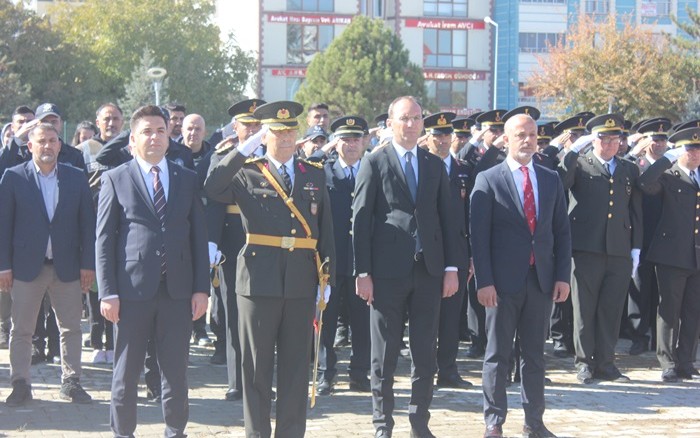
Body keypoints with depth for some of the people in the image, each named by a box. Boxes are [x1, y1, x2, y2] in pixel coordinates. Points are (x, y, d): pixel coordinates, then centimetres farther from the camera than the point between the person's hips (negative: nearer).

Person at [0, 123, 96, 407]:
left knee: (71, 328, 5)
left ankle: (70, 382, 14)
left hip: (67, 266, 2)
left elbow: (87, 223, 5)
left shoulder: (76, 178, 5)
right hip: (27, 265, -2)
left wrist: (88, 263, -2)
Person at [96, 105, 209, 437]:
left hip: (178, 291, 2)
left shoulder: (187, 179, 11)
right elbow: (104, 241, 0)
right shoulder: (115, 179, 3)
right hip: (132, 290, -2)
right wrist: (108, 293, -7)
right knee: (126, 372, 5)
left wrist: (201, 287, 2)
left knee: (176, 371, 6)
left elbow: (198, 236, 10)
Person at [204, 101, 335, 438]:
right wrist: (245, 148, -18)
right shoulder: (247, 173, 2)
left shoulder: (315, 176, 11)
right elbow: (212, 188, -19)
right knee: (256, 365, 5)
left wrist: (328, 279, 6)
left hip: (301, 284, 3)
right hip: (259, 281, -3)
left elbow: (326, 230, 11)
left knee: (296, 365, 8)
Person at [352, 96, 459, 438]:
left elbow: (446, 219, 11)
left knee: (425, 354, 7)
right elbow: (360, 220, -3)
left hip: (429, 270, 3)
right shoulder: (374, 163, 1)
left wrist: (452, 267, 3)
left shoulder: (435, 166, 12)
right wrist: (363, 272, -9)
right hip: (387, 271, -3)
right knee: (384, 355, 4)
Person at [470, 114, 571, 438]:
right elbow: (479, 235, -5)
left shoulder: (551, 180, 10)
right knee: (498, 354, 3)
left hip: (542, 279, 4)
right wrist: (484, 281, -12)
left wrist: (562, 276, 1)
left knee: (535, 354, 10)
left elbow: (562, 231, 10)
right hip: (503, 280, -4)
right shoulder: (488, 180, -2)